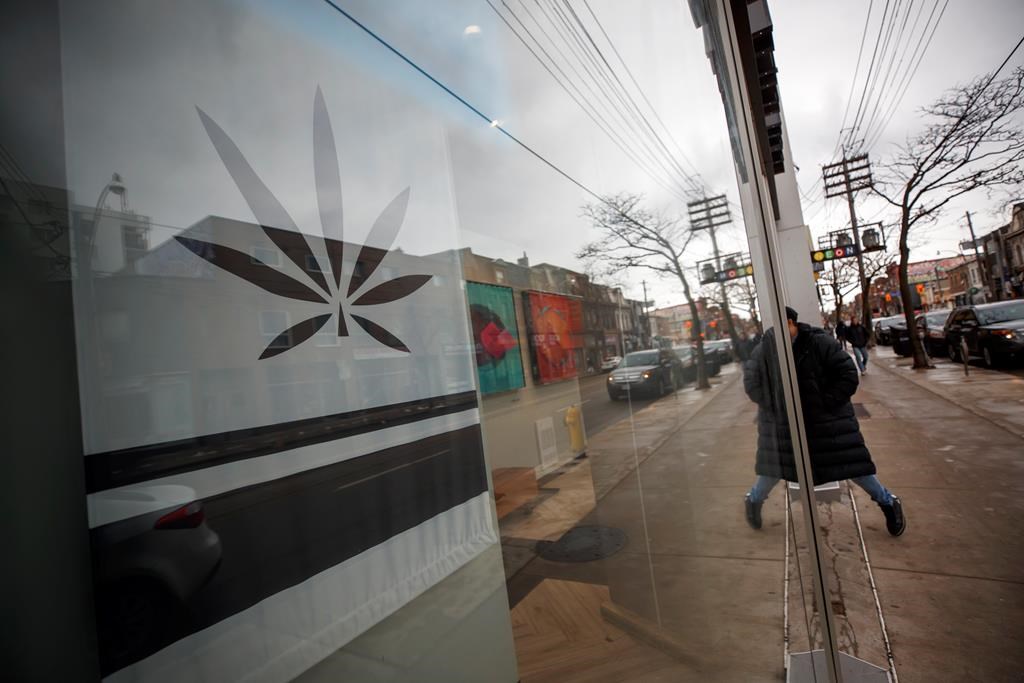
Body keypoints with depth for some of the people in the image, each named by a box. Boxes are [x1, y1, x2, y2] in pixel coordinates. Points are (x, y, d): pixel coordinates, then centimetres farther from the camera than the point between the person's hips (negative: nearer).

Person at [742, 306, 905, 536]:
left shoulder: (820, 343, -15)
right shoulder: (764, 350, -9)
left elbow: (848, 375, -11)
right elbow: (752, 384, -4)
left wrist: (825, 403, -15)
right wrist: (776, 406, -11)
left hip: (827, 419, -1)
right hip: (782, 422, 1)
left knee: (851, 463, 8)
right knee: (775, 465, 10)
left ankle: (888, 502, 35)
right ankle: (753, 500, 35)